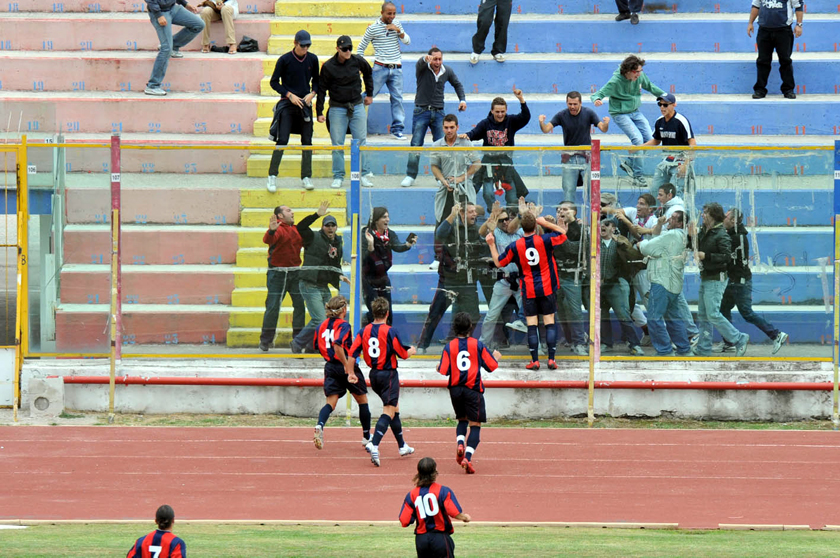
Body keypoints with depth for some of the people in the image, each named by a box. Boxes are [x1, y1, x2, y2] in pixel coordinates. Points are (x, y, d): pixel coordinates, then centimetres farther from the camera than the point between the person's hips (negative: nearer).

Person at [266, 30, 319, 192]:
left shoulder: (312, 59, 5)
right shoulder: (284, 60, -6)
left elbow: (316, 80, 17)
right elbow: (274, 82, -2)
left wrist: (312, 93, -2)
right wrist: (290, 95, -11)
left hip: (305, 104, 4)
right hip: (287, 105, -4)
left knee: (307, 141, 3)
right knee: (282, 140, -10)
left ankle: (306, 177, 12)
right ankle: (272, 177, -4)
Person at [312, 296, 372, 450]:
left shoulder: (322, 325, 6)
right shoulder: (343, 325, -14)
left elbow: (317, 345, 16)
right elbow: (337, 344, -29)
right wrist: (347, 366, -27)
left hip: (330, 367, 5)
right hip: (345, 367, -5)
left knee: (331, 402, -1)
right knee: (362, 400, 15)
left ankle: (320, 426, -32)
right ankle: (366, 437, 24)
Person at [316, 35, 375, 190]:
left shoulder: (358, 61, -2)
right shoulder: (328, 66, -8)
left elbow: (368, 73, 20)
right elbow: (321, 89, -1)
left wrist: (369, 94, 23)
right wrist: (319, 112, -3)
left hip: (357, 106, 2)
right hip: (337, 109, -2)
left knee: (361, 141, 2)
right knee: (337, 144, 1)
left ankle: (365, 175, 9)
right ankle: (338, 177, 9)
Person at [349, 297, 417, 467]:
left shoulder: (364, 331, 1)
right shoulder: (390, 331, -15)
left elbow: (352, 353, -2)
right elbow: (403, 354, -9)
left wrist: (350, 373, 9)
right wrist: (412, 351, 13)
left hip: (374, 375, 7)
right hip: (388, 374, -7)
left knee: (394, 408, 22)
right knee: (388, 412, -8)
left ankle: (402, 446, 33)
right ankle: (374, 444, -28)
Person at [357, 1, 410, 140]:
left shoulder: (397, 24, 9)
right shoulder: (373, 28, -2)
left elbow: (407, 41, 8)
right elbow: (361, 47, 5)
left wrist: (398, 30, -9)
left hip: (396, 68, 3)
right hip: (380, 66, -3)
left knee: (397, 98, 1)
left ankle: (397, 129, 6)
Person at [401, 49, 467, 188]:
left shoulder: (447, 71, 5)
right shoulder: (423, 69, -6)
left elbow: (457, 84, 22)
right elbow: (420, 63, -31)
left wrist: (462, 99, 8)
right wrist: (425, 59, -55)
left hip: (438, 113, 2)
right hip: (421, 111, -2)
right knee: (416, 145, -4)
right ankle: (410, 176, 4)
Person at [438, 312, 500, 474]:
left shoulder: (449, 347, -3)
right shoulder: (477, 345, -4)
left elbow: (443, 371, -8)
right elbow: (491, 366, 0)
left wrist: (438, 367, 15)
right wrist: (496, 357, 21)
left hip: (455, 389, 2)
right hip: (473, 389, -2)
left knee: (462, 420, 24)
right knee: (475, 425, 1)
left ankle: (460, 443, -3)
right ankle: (468, 457, -16)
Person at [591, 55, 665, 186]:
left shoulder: (640, 76, -8)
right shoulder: (615, 82, -24)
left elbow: (649, 86, 14)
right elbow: (598, 94, -24)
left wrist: (663, 95, 15)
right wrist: (597, 100, -47)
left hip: (635, 112, 7)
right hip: (620, 114, -7)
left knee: (649, 139, -1)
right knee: (637, 139, -21)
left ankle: (628, 163, 20)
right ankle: (637, 175, -8)